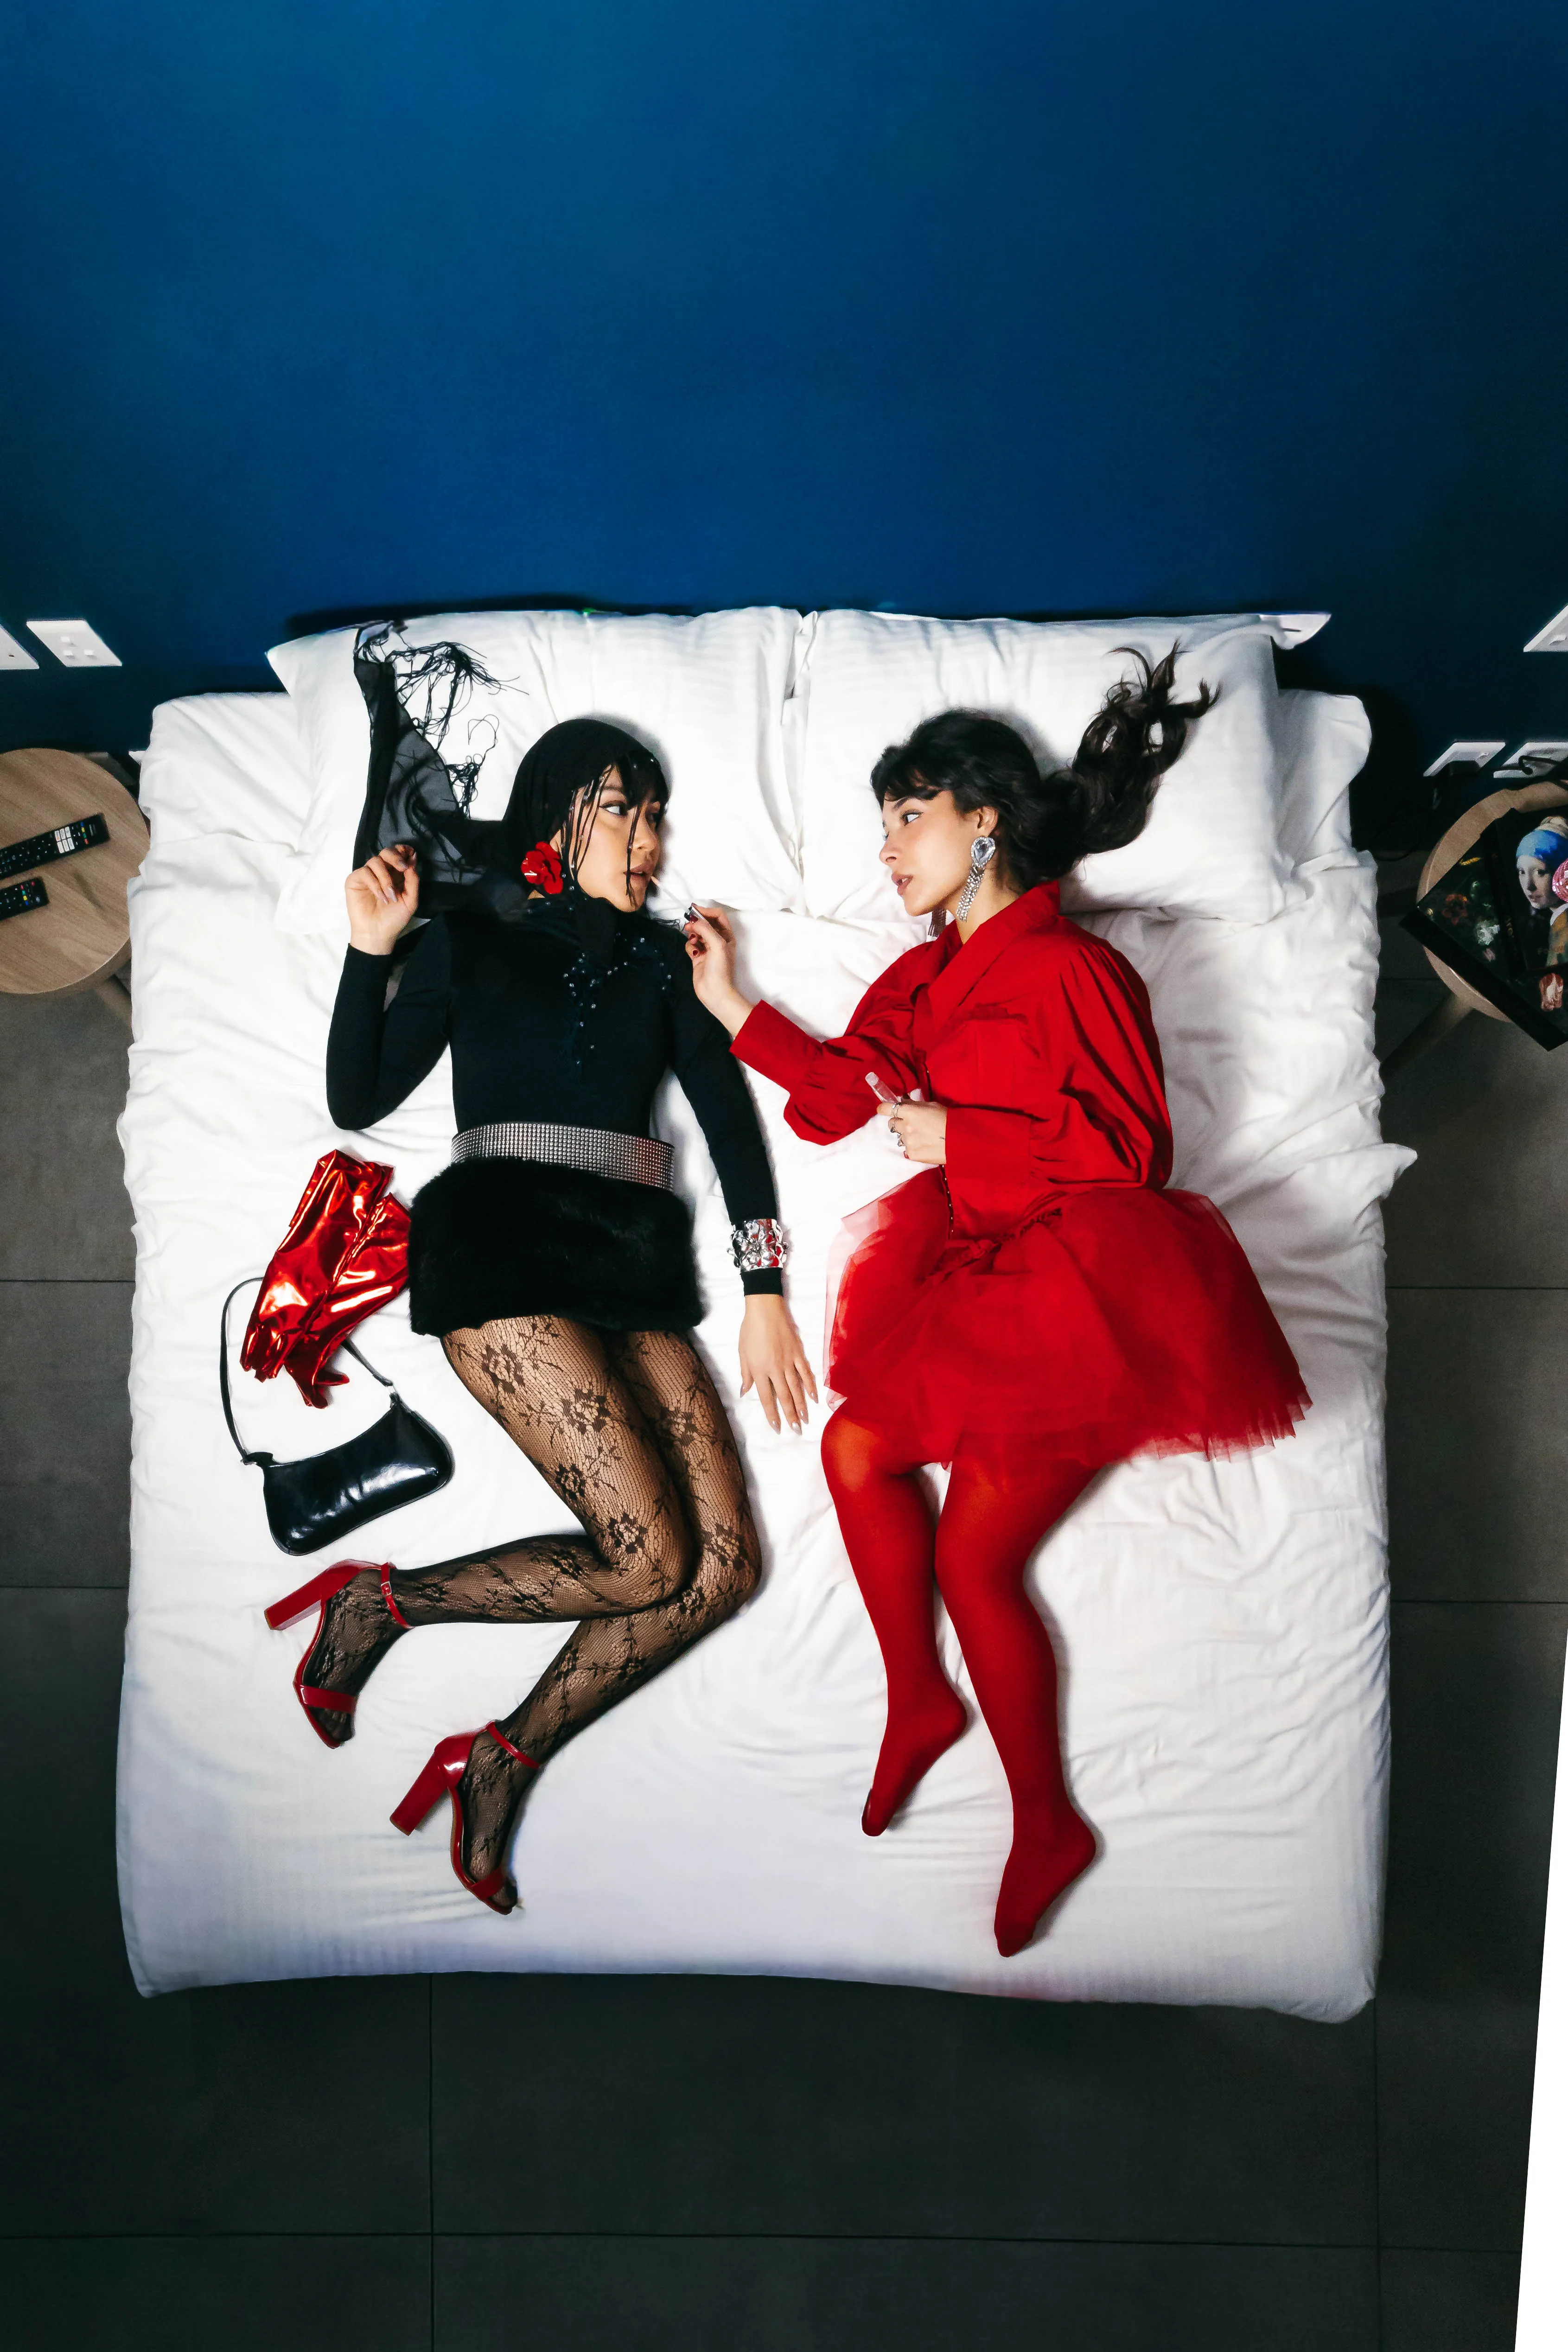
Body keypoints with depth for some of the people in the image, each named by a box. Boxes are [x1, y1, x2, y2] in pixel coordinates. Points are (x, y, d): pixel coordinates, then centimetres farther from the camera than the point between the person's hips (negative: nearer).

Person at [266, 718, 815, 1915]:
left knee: (725, 1562, -12)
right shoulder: (472, 937, 13)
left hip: (633, 1266, 5)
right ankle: (376, 1602, 3)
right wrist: (373, 952, -3)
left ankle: (503, 1759, 3)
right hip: (501, 1247, -5)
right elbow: (358, 1098, 9)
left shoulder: (661, 955, 21)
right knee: (650, 1558, -17)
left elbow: (729, 1110, 12)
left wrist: (764, 1290, 4)